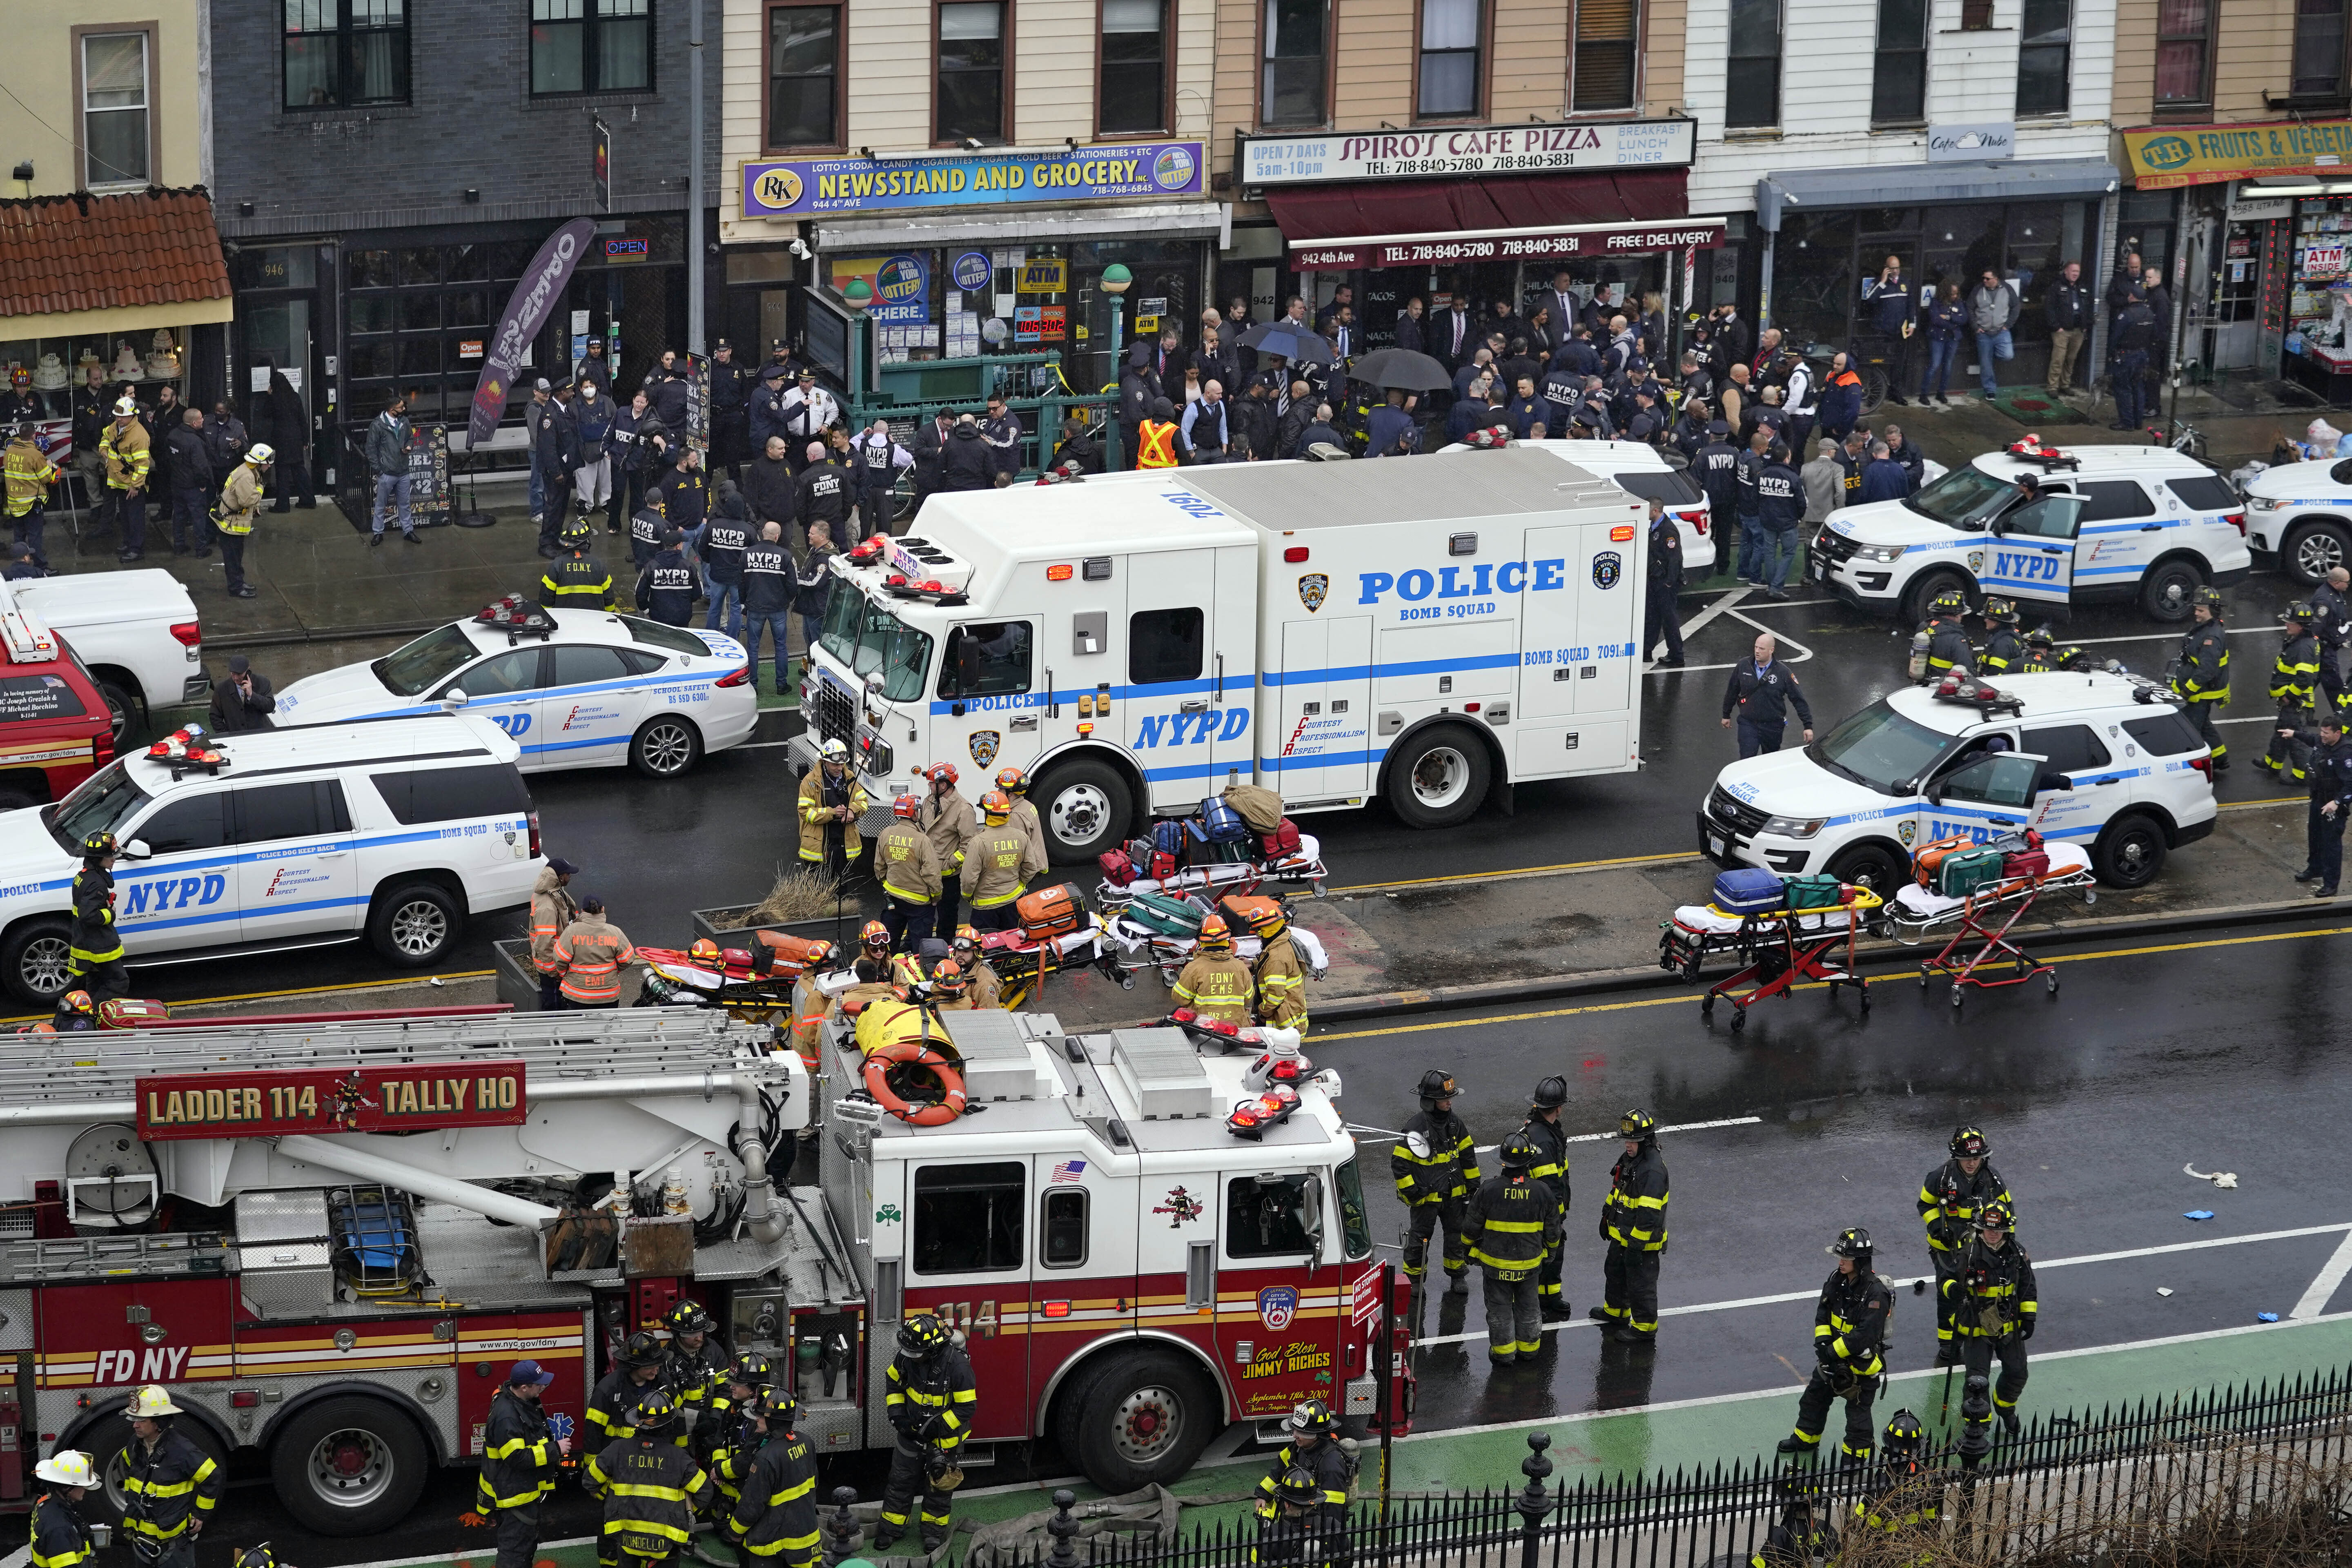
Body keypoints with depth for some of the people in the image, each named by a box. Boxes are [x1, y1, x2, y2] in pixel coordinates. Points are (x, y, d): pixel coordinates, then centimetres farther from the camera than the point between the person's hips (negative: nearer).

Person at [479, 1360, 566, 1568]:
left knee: (529, 1543, 22)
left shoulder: (526, 1403, 5)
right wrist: (555, 1449, -24)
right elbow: (517, 1457, -31)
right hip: (513, 1495, -11)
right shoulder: (506, 1416, -28)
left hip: (527, 1489, 11)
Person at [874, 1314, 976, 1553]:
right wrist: (896, 1412, -6)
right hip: (912, 1432, 4)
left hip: (943, 1435, -4)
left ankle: (934, 1529, 31)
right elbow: (894, 1381, 6)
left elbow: (967, 1407, -23)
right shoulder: (907, 1356, -16)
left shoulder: (956, 1365, -30)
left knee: (938, 1484, 12)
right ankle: (891, 1528, 28)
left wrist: (935, 1427, -24)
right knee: (900, 1480, 13)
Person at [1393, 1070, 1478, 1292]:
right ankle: (1413, 1279, 23)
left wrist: (1473, 1184, 12)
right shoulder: (1416, 1127, -20)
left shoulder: (1454, 1123, 0)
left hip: (1453, 1194, 5)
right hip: (1425, 1196, -5)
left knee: (1458, 1233, 14)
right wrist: (1411, 1191, -15)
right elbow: (1399, 1163, -16)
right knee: (1420, 1238, 7)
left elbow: (1468, 1155, 13)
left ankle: (1457, 1274, 32)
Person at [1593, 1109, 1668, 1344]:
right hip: (1622, 1234, 10)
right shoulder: (1629, 1158, 3)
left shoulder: (1653, 1170, -29)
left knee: (1641, 1284, 4)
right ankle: (1615, 1311, 48)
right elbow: (1617, 1190, 19)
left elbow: (1649, 1214, -30)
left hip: (1642, 1240, -10)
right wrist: (1607, 1217, 24)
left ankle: (1644, 1328, 18)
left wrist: (1637, 1242, -27)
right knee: (1615, 1271, 28)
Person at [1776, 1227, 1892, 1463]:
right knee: (1815, 1396, 23)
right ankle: (1806, 1438, 44)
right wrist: (1822, 1340, -10)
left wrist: (1833, 1351, -24)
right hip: (1834, 1356, 8)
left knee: (1858, 1412, 4)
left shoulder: (1875, 1293, -29)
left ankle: (1855, 1458, 20)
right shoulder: (1838, 1280, -5)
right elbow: (1823, 1311, 5)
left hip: (1861, 1362, -8)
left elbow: (1864, 1336, -31)